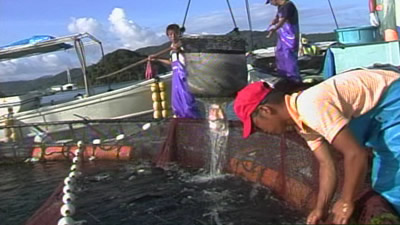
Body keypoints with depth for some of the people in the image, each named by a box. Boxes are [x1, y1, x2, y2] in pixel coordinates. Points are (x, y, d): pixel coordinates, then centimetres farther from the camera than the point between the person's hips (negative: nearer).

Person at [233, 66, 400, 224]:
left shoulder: (310, 107, -31)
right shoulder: (301, 120, 0)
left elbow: (356, 154, -30)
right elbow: (326, 164, 2)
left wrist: (346, 202, -17)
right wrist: (321, 209, -3)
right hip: (377, 110, 9)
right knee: (383, 184, 15)